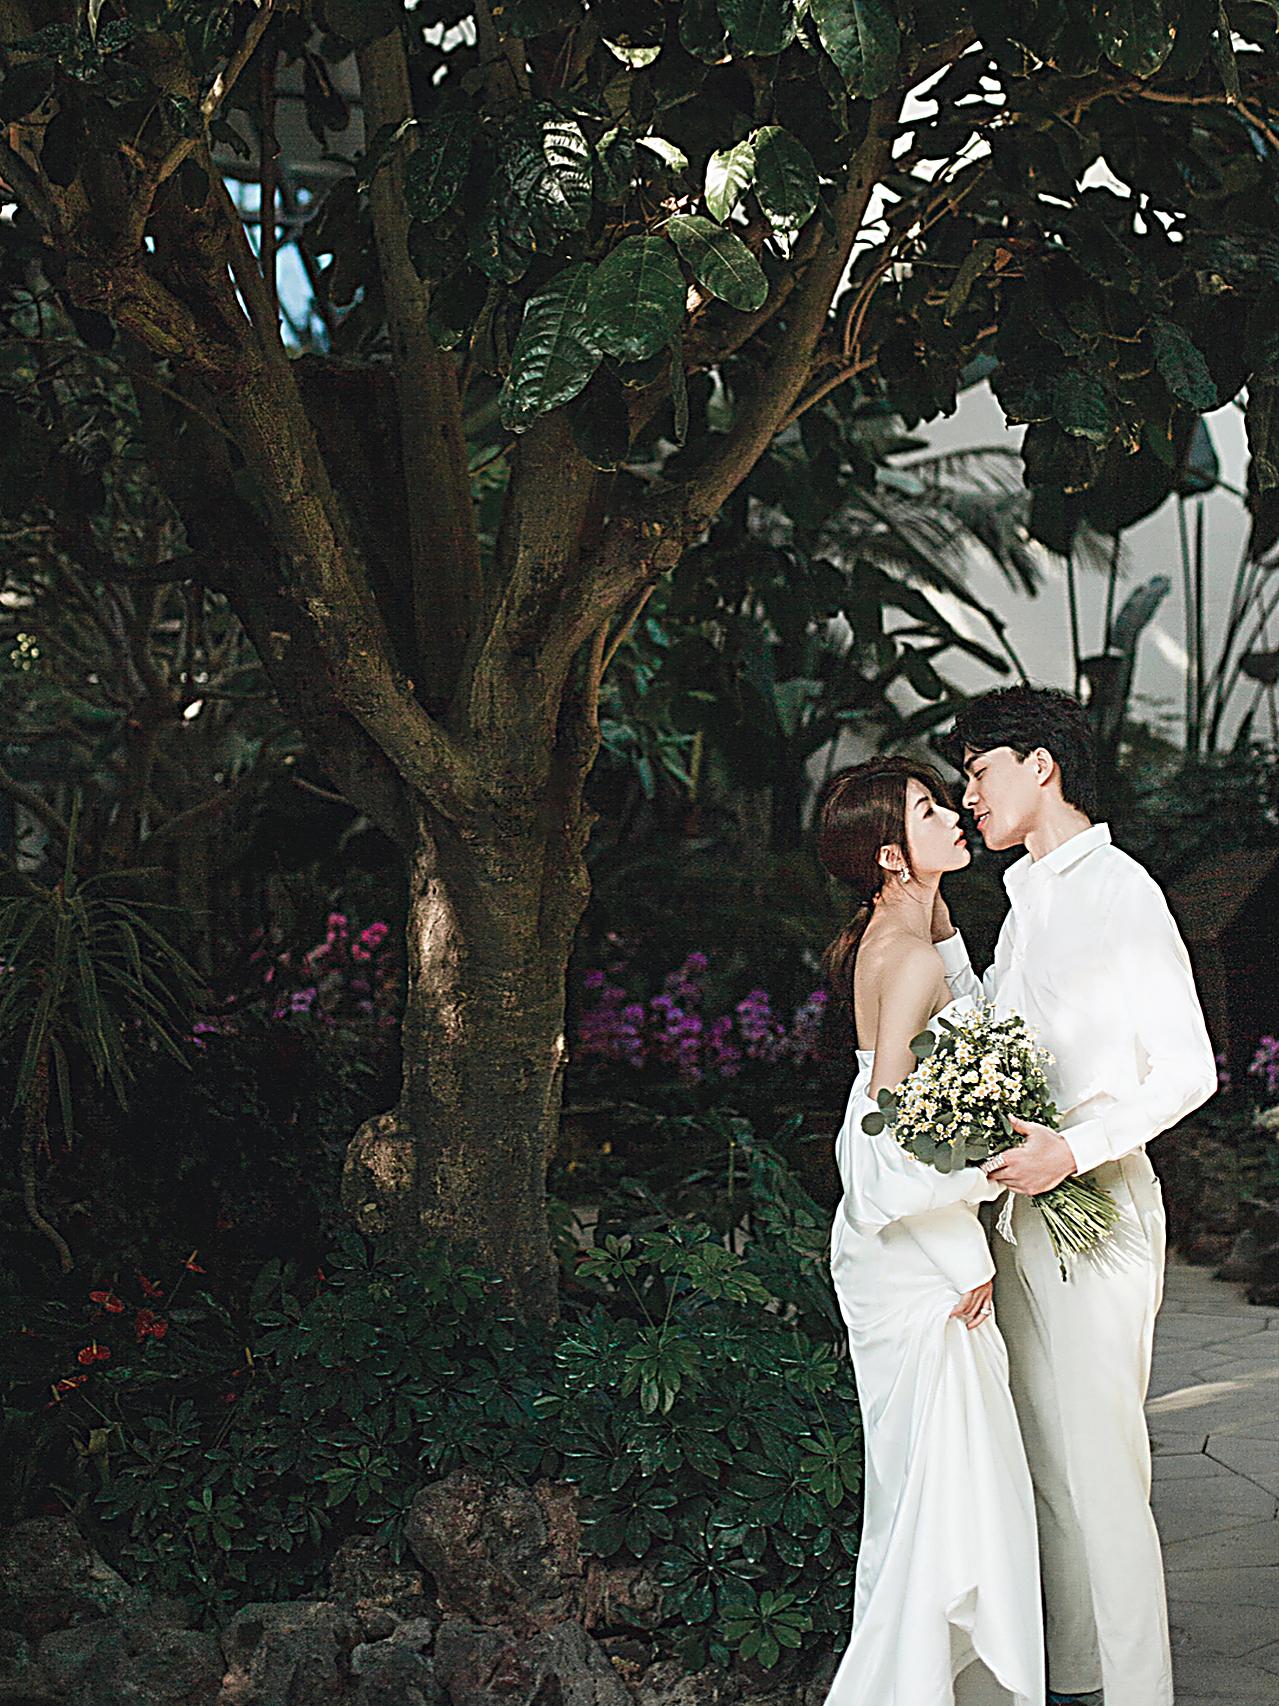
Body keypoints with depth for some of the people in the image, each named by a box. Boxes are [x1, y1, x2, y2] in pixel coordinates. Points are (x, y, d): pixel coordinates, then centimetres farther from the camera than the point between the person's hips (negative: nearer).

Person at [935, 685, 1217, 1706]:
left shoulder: (1119, 889, -11)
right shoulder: (1030, 896, 16)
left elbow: (1188, 1070, -14)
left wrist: (1075, 1148, -23)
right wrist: (939, 928, 15)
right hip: (1023, 1206, 9)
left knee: (1099, 1467, -5)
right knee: (1040, 1460, 13)